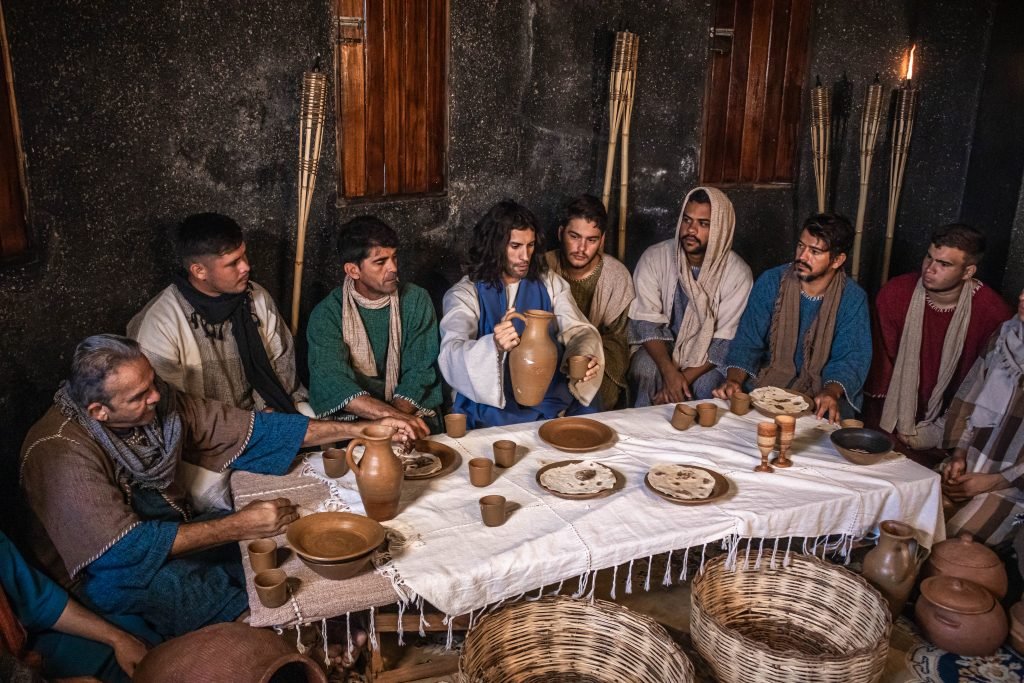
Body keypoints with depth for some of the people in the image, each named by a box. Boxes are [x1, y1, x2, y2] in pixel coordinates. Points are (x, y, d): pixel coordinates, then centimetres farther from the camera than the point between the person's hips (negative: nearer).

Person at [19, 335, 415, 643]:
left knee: (285, 534, -10)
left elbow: (248, 430, -10)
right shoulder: (60, 453, -28)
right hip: (103, 576, -5)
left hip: (167, 538, 6)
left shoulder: (160, 403, -12)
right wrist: (237, 527, -30)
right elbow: (125, 550, -31)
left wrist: (358, 430, -14)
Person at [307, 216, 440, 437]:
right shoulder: (327, 314, -3)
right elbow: (331, 380, -18)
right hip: (350, 421, -1)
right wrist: (394, 416, -34)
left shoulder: (416, 301, 3)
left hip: (409, 414, 2)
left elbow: (420, 372, -4)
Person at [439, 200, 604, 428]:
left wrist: (587, 355, -21)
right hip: (495, 404, -4)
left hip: (552, 398, 4)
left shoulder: (550, 284, 11)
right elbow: (452, 354, -18)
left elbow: (579, 330, 3)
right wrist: (494, 345, -40)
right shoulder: (465, 294, -4)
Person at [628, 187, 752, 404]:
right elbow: (646, 322, -13)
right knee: (646, 369, -31)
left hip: (706, 358, 0)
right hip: (659, 350, 0)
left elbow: (725, 341, -13)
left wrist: (685, 377, -25)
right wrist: (669, 371, -27)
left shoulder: (738, 273, -12)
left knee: (706, 383, -30)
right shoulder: (654, 258, -10)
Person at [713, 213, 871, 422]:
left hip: (821, 390, -1)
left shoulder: (853, 300, -5)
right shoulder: (771, 282, -3)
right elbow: (748, 341, -3)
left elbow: (851, 359, -8)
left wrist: (832, 393, -30)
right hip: (767, 382, 1)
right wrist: (734, 380, -21)